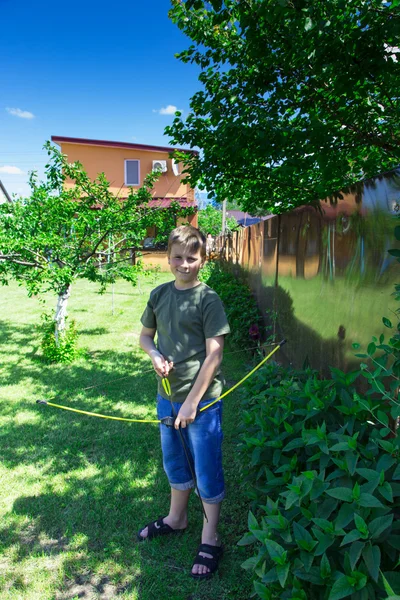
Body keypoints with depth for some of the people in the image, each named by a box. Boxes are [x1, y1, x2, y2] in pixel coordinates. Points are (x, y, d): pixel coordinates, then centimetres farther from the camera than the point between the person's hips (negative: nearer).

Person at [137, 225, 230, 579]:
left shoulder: (208, 299, -14)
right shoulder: (160, 294, 2)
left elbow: (214, 354, -16)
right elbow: (146, 335, 14)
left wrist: (192, 402, -16)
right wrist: (155, 355, -9)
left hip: (202, 398, -5)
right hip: (167, 395, 6)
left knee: (206, 470, 9)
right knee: (175, 463, 24)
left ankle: (210, 540, 29)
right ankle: (176, 518, 47)